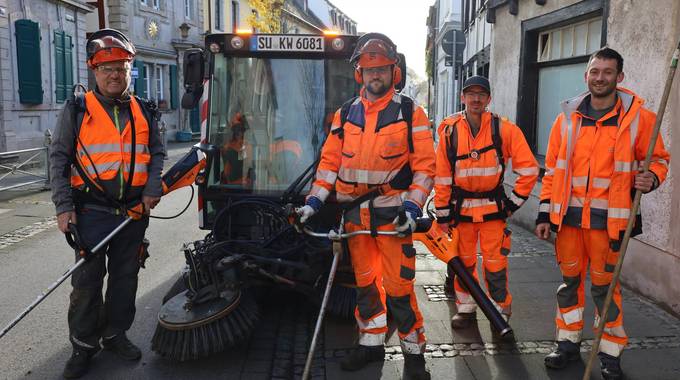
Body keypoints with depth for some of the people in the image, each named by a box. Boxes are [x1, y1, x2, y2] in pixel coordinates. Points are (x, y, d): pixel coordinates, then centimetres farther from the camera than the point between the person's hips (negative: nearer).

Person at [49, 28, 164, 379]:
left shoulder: (142, 111, 9)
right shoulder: (77, 110, 0)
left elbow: (156, 152, 14)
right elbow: (59, 158, -1)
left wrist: (152, 189, -2)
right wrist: (63, 206, -8)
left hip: (134, 212, 3)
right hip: (92, 212, -3)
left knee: (125, 277, 12)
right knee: (87, 281, 2)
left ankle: (116, 334, 28)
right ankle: (83, 346, 17)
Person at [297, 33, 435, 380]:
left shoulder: (410, 113, -2)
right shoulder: (345, 114, 9)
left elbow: (424, 166, -4)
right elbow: (330, 160, 10)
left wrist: (412, 207, -15)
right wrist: (314, 200, 1)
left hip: (392, 212, -4)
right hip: (355, 213, 4)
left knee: (398, 286, -5)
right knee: (364, 282, 14)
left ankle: (414, 351, 12)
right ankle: (371, 343, 29)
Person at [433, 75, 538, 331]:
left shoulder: (504, 129, -7)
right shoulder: (449, 131, -2)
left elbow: (528, 168, -4)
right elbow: (442, 176, 0)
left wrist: (515, 202, -4)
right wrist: (442, 213, 0)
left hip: (493, 208, -2)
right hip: (461, 208, 2)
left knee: (495, 263, 2)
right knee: (463, 261, 12)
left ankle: (500, 309, 20)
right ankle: (465, 308, 28)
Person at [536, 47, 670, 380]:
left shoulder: (638, 117, -1)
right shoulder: (567, 118, 6)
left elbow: (658, 158, 8)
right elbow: (551, 169, 9)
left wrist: (651, 178, -15)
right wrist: (544, 213, 7)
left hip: (607, 218, -3)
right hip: (568, 216, 3)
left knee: (603, 285, 4)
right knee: (569, 279, 12)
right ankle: (568, 342, 28)